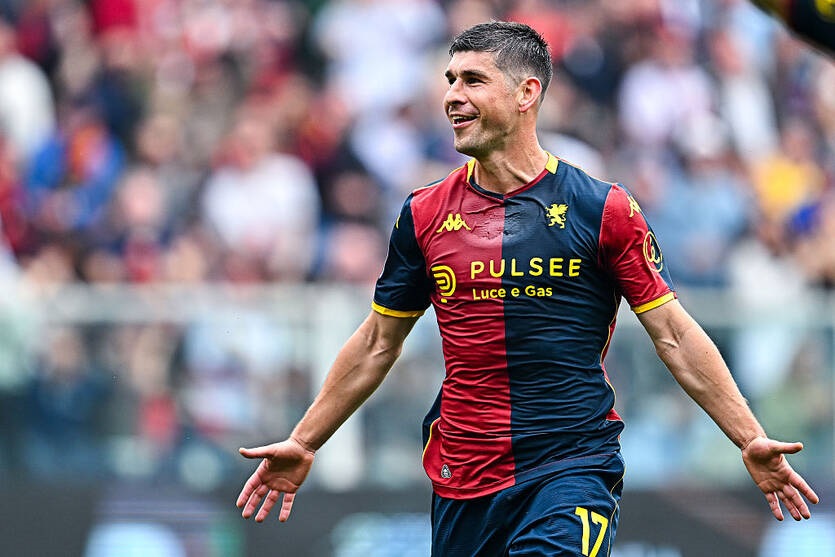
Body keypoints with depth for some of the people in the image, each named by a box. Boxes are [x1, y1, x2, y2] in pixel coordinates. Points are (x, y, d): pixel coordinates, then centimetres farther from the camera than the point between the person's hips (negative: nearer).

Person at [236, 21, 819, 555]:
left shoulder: (604, 209, -2)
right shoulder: (423, 214, 7)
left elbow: (674, 334, 0)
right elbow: (378, 342, 17)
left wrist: (751, 439, -7)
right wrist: (303, 443, 18)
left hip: (574, 467, -4)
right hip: (461, 482, 4)